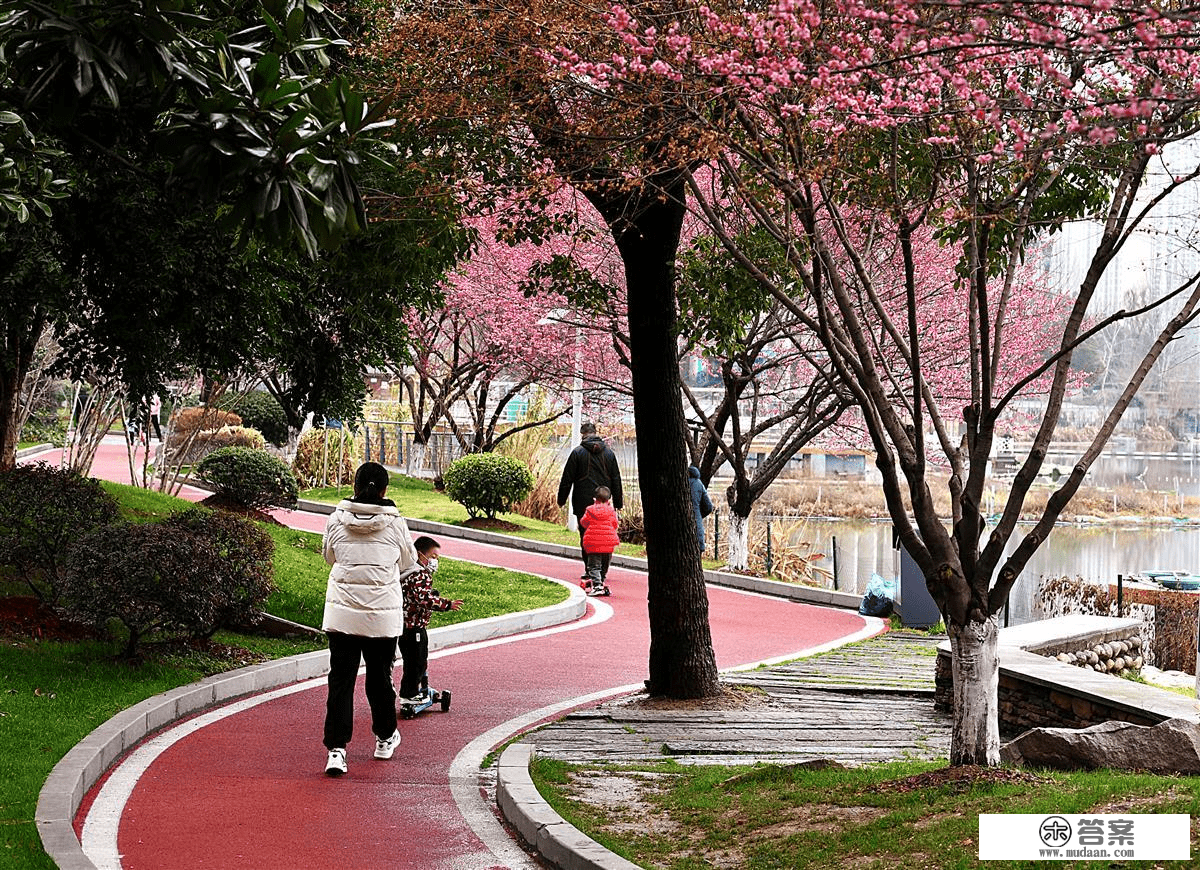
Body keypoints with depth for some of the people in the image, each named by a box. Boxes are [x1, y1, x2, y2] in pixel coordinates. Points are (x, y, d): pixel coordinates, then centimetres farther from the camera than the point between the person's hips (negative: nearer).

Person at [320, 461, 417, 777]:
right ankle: (385, 738, 34)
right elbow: (408, 561, 10)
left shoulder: (337, 519, -3)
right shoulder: (394, 522, -6)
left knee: (341, 680, 1)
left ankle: (336, 749, -10)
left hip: (342, 613, 0)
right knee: (379, 676, 16)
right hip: (383, 613, 0)